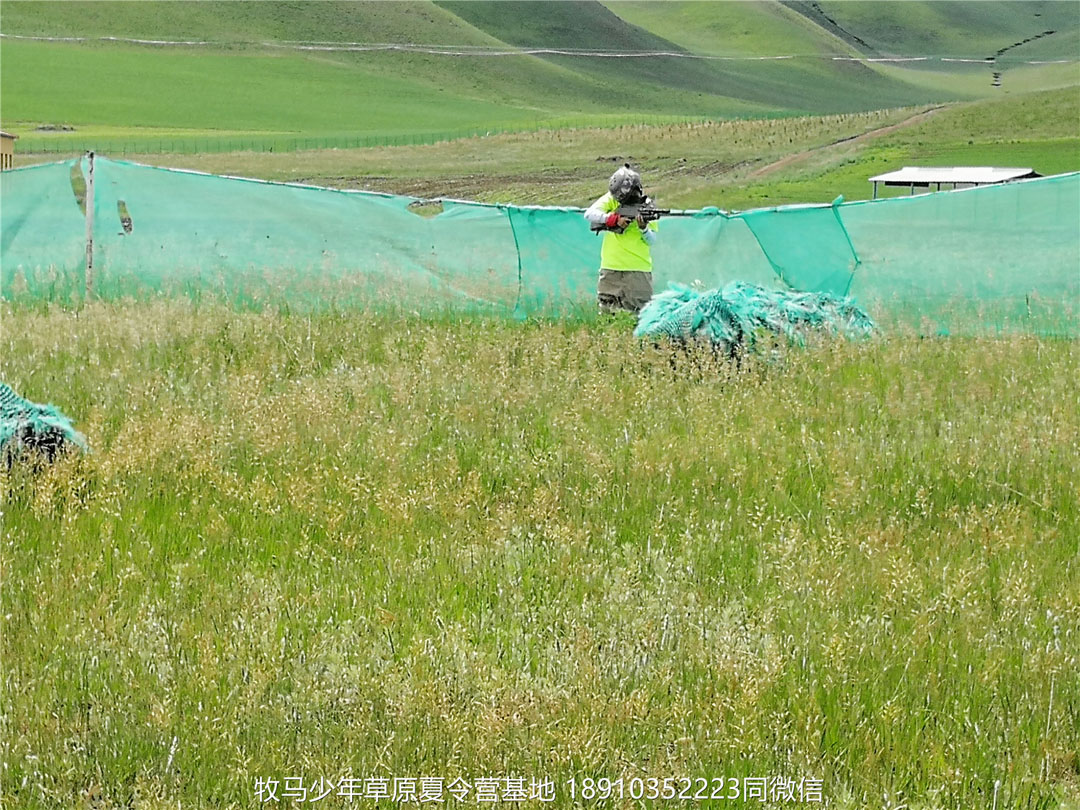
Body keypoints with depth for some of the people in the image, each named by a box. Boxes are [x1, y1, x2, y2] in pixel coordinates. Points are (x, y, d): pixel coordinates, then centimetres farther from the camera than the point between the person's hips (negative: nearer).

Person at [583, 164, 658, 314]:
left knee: (641, 312, -3)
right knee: (606, 309, 6)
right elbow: (589, 214, -13)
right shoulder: (611, 199, 3)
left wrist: (644, 228, -20)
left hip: (638, 268, -1)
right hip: (611, 268, 1)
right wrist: (615, 219, -22)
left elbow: (652, 240, 1)